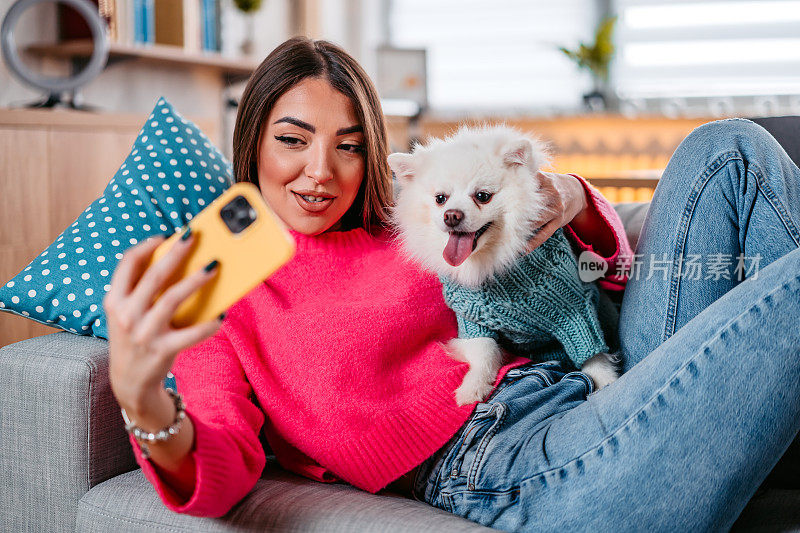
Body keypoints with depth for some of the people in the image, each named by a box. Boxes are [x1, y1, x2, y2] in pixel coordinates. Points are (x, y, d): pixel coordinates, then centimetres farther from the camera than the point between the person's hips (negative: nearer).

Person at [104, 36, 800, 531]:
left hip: (601, 397, 7)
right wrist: (144, 405, -32)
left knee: (725, 151, 4)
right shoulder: (212, 289, 7)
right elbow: (222, 475, -9)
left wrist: (572, 201, 0)